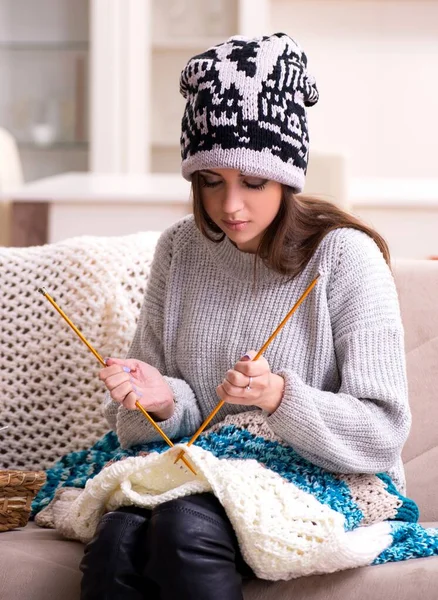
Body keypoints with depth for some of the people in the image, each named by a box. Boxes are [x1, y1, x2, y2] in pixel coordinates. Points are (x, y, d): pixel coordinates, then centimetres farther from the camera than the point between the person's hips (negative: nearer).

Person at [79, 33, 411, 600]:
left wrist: (279, 397, -28)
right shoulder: (179, 249, 7)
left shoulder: (344, 257, -8)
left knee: (186, 524, -33)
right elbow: (133, 422, 10)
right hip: (204, 471, 4)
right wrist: (160, 399, -14)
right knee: (115, 538, -29)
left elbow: (382, 434, -11)